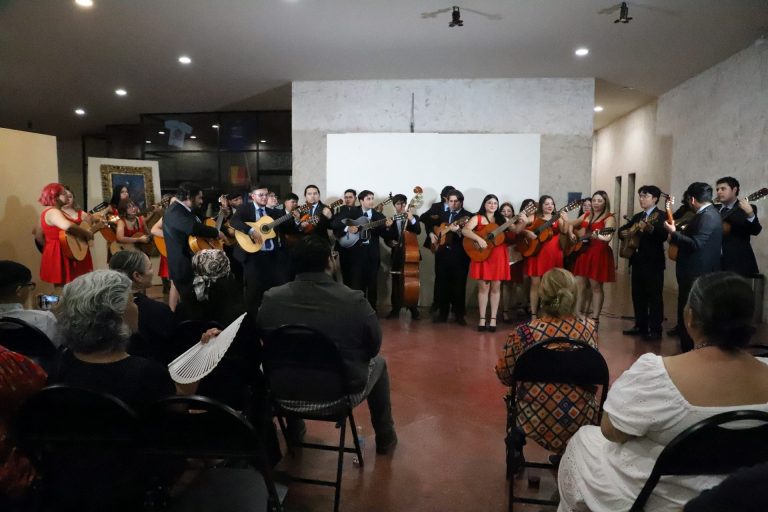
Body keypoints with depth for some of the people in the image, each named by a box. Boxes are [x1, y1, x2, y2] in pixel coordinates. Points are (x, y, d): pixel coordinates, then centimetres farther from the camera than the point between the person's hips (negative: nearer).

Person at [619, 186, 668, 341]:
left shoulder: (661, 216, -7)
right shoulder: (637, 216, 16)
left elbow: (664, 235, -23)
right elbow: (623, 229, 20)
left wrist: (650, 228, -40)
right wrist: (622, 232, -3)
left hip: (654, 262, -7)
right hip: (637, 261, 8)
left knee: (654, 296, -2)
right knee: (638, 295, 12)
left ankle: (655, 330, 4)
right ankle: (640, 325, 22)